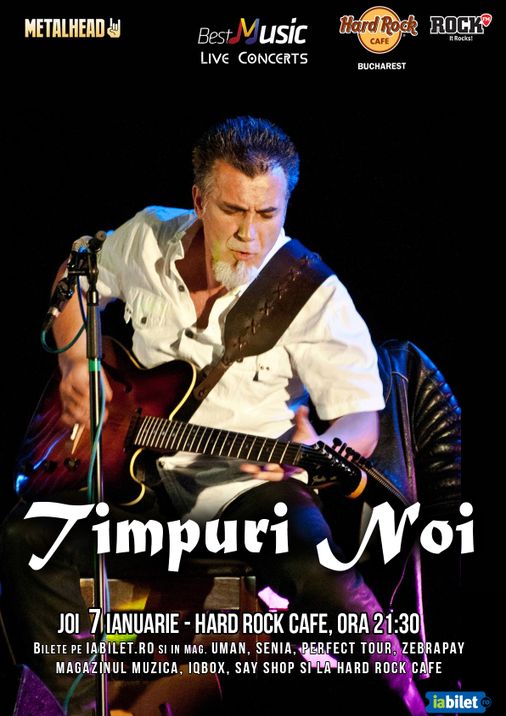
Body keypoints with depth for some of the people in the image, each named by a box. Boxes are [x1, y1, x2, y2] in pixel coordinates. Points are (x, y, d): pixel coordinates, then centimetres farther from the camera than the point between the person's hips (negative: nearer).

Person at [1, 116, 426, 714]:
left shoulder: (312, 294, -14)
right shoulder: (145, 238, -1)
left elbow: (361, 415, -13)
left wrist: (318, 450, -36)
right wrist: (76, 361, 4)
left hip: (248, 480, -4)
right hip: (137, 467, 5)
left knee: (319, 570, -33)